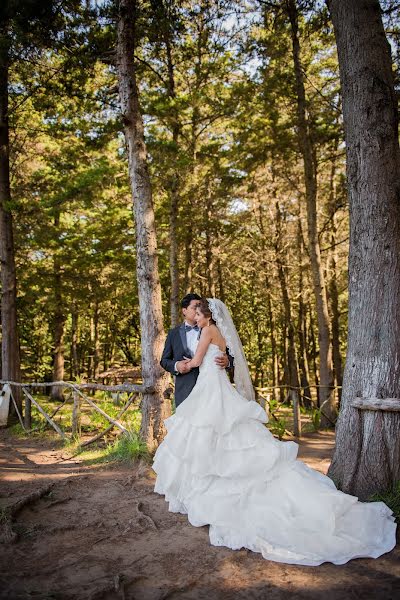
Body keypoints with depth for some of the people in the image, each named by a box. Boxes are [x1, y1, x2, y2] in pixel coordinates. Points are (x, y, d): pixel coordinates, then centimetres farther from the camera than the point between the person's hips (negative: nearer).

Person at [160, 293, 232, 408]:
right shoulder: (174, 333, 11)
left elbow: (230, 355, 9)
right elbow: (164, 360, 13)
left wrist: (227, 361, -15)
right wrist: (176, 366, -8)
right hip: (184, 390, 1)